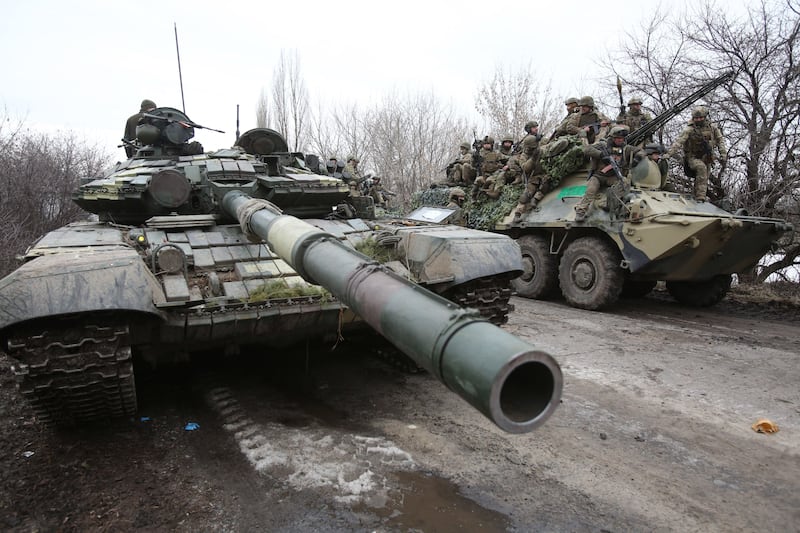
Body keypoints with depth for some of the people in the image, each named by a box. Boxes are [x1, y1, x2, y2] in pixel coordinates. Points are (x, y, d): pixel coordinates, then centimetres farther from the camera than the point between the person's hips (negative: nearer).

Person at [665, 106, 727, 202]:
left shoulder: (712, 127, 0)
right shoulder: (689, 129, -14)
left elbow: (720, 140, 9)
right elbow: (678, 142, -24)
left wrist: (723, 155, 3)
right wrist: (668, 154, -36)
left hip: (707, 158, 5)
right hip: (693, 158, -5)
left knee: (704, 180, 11)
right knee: (701, 168, -33)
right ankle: (700, 196, -35)